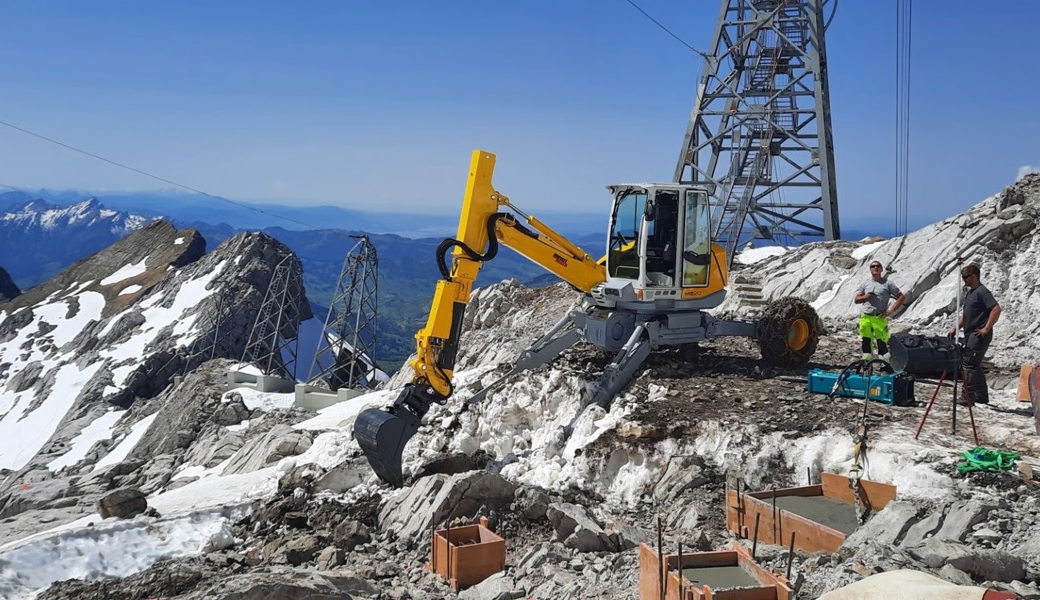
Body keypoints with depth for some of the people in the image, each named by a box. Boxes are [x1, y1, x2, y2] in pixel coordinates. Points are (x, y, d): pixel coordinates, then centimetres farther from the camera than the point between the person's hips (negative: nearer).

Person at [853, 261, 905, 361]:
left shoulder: (887, 284, 3)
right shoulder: (865, 285, 14)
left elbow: (901, 297, 3)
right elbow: (856, 299, 14)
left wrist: (891, 311, -6)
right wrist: (866, 297, -8)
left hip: (880, 318, -4)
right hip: (865, 318, 4)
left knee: (882, 344, -7)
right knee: (866, 343, 6)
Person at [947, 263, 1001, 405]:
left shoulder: (982, 292, -13)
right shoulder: (970, 293, 17)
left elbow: (996, 309, -22)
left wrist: (986, 328, -21)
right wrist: (956, 328, 16)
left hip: (979, 335, -10)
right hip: (970, 334, 10)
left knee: (969, 363, -11)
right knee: (974, 364, 13)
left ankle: (969, 396, -11)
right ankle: (981, 396, 20)